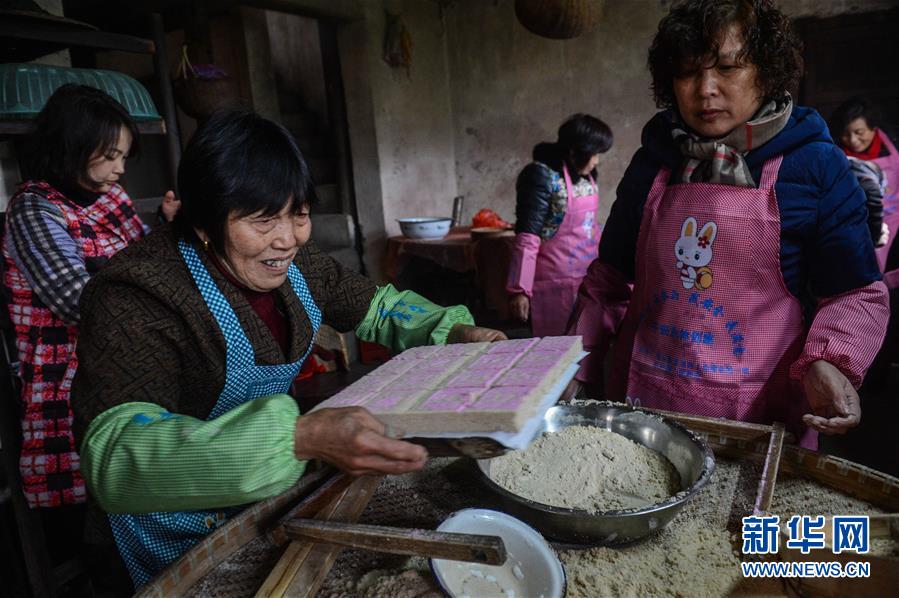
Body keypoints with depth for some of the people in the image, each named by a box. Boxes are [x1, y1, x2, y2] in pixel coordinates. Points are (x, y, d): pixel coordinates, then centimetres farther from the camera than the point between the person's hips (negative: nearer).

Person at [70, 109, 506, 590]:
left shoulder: (293, 262, -10)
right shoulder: (136, 295, -29)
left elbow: (379, 306, 5)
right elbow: (114, 457, -42)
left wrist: (454, 331, -14)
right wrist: (299, 438, -54)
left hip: (276, 495, 6)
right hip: (180, 536, -6)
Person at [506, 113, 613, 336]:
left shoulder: (586, 175, 9)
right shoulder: (543, 175, -13)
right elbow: (527, 237, -17)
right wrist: (519, 289, -20)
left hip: (590, 278, 7)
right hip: (558, 282, -7)